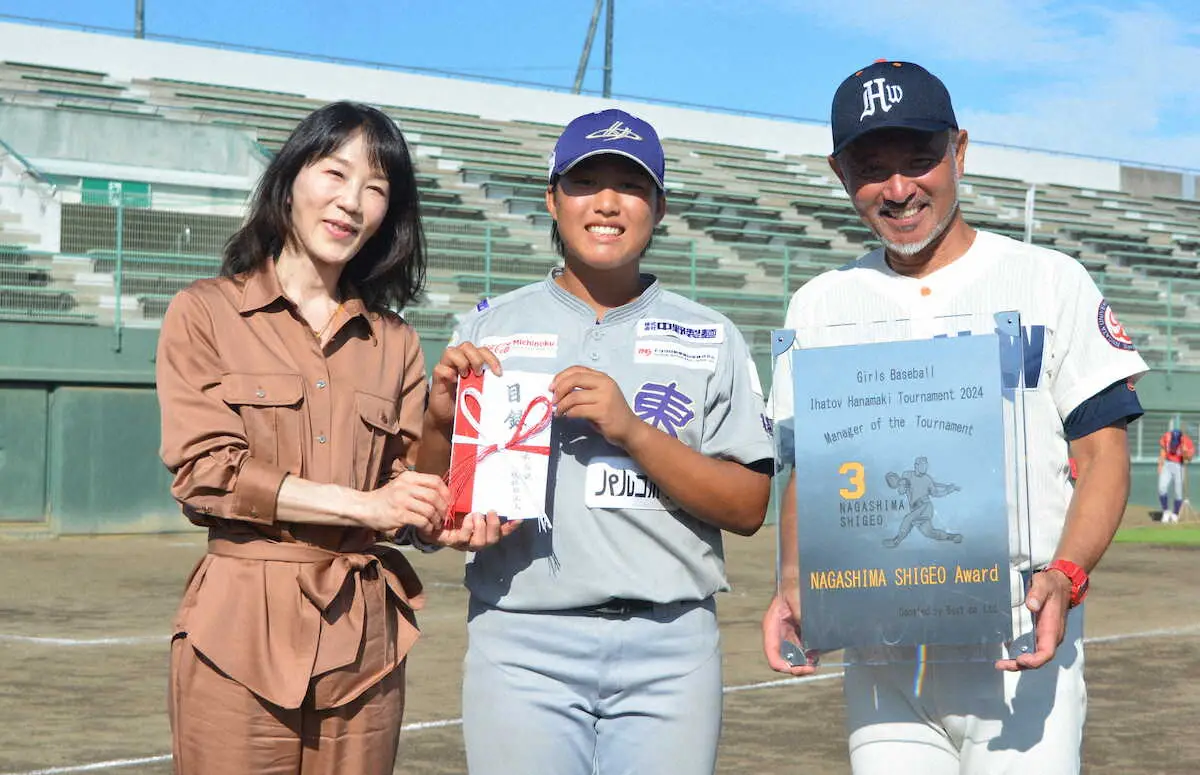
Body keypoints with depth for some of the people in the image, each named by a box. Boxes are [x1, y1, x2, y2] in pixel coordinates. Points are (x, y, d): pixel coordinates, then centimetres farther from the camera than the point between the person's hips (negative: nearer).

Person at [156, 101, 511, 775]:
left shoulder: (394, 342, 13)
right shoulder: (205, 313, 3)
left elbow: (403, 480, 12)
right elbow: (205, 472, -7)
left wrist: (441, 526, -12)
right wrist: (360, 504, -13)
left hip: (364, 640, 3)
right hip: (243, 631, -3)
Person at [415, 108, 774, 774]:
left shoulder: (711, 338, 9)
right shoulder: (490, 327, 10)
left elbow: (749, 509, 0)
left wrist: (632, 430, -12)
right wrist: (440, 419, -9)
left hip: (670, 650, 0)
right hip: (522, 647, 0)